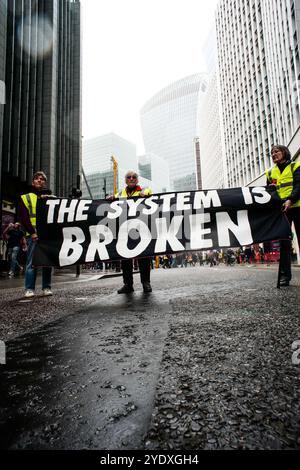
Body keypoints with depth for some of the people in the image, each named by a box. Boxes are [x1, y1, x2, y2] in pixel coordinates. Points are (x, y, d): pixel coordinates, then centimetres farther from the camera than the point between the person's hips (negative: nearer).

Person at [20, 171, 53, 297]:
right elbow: (24, 218, 3)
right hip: (33, 235, -1)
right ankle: (29, 289, 4)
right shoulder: (26, 198, 13)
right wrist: (32, 232, -10)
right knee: (31, 262, -2)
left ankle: (47, 287, 11)